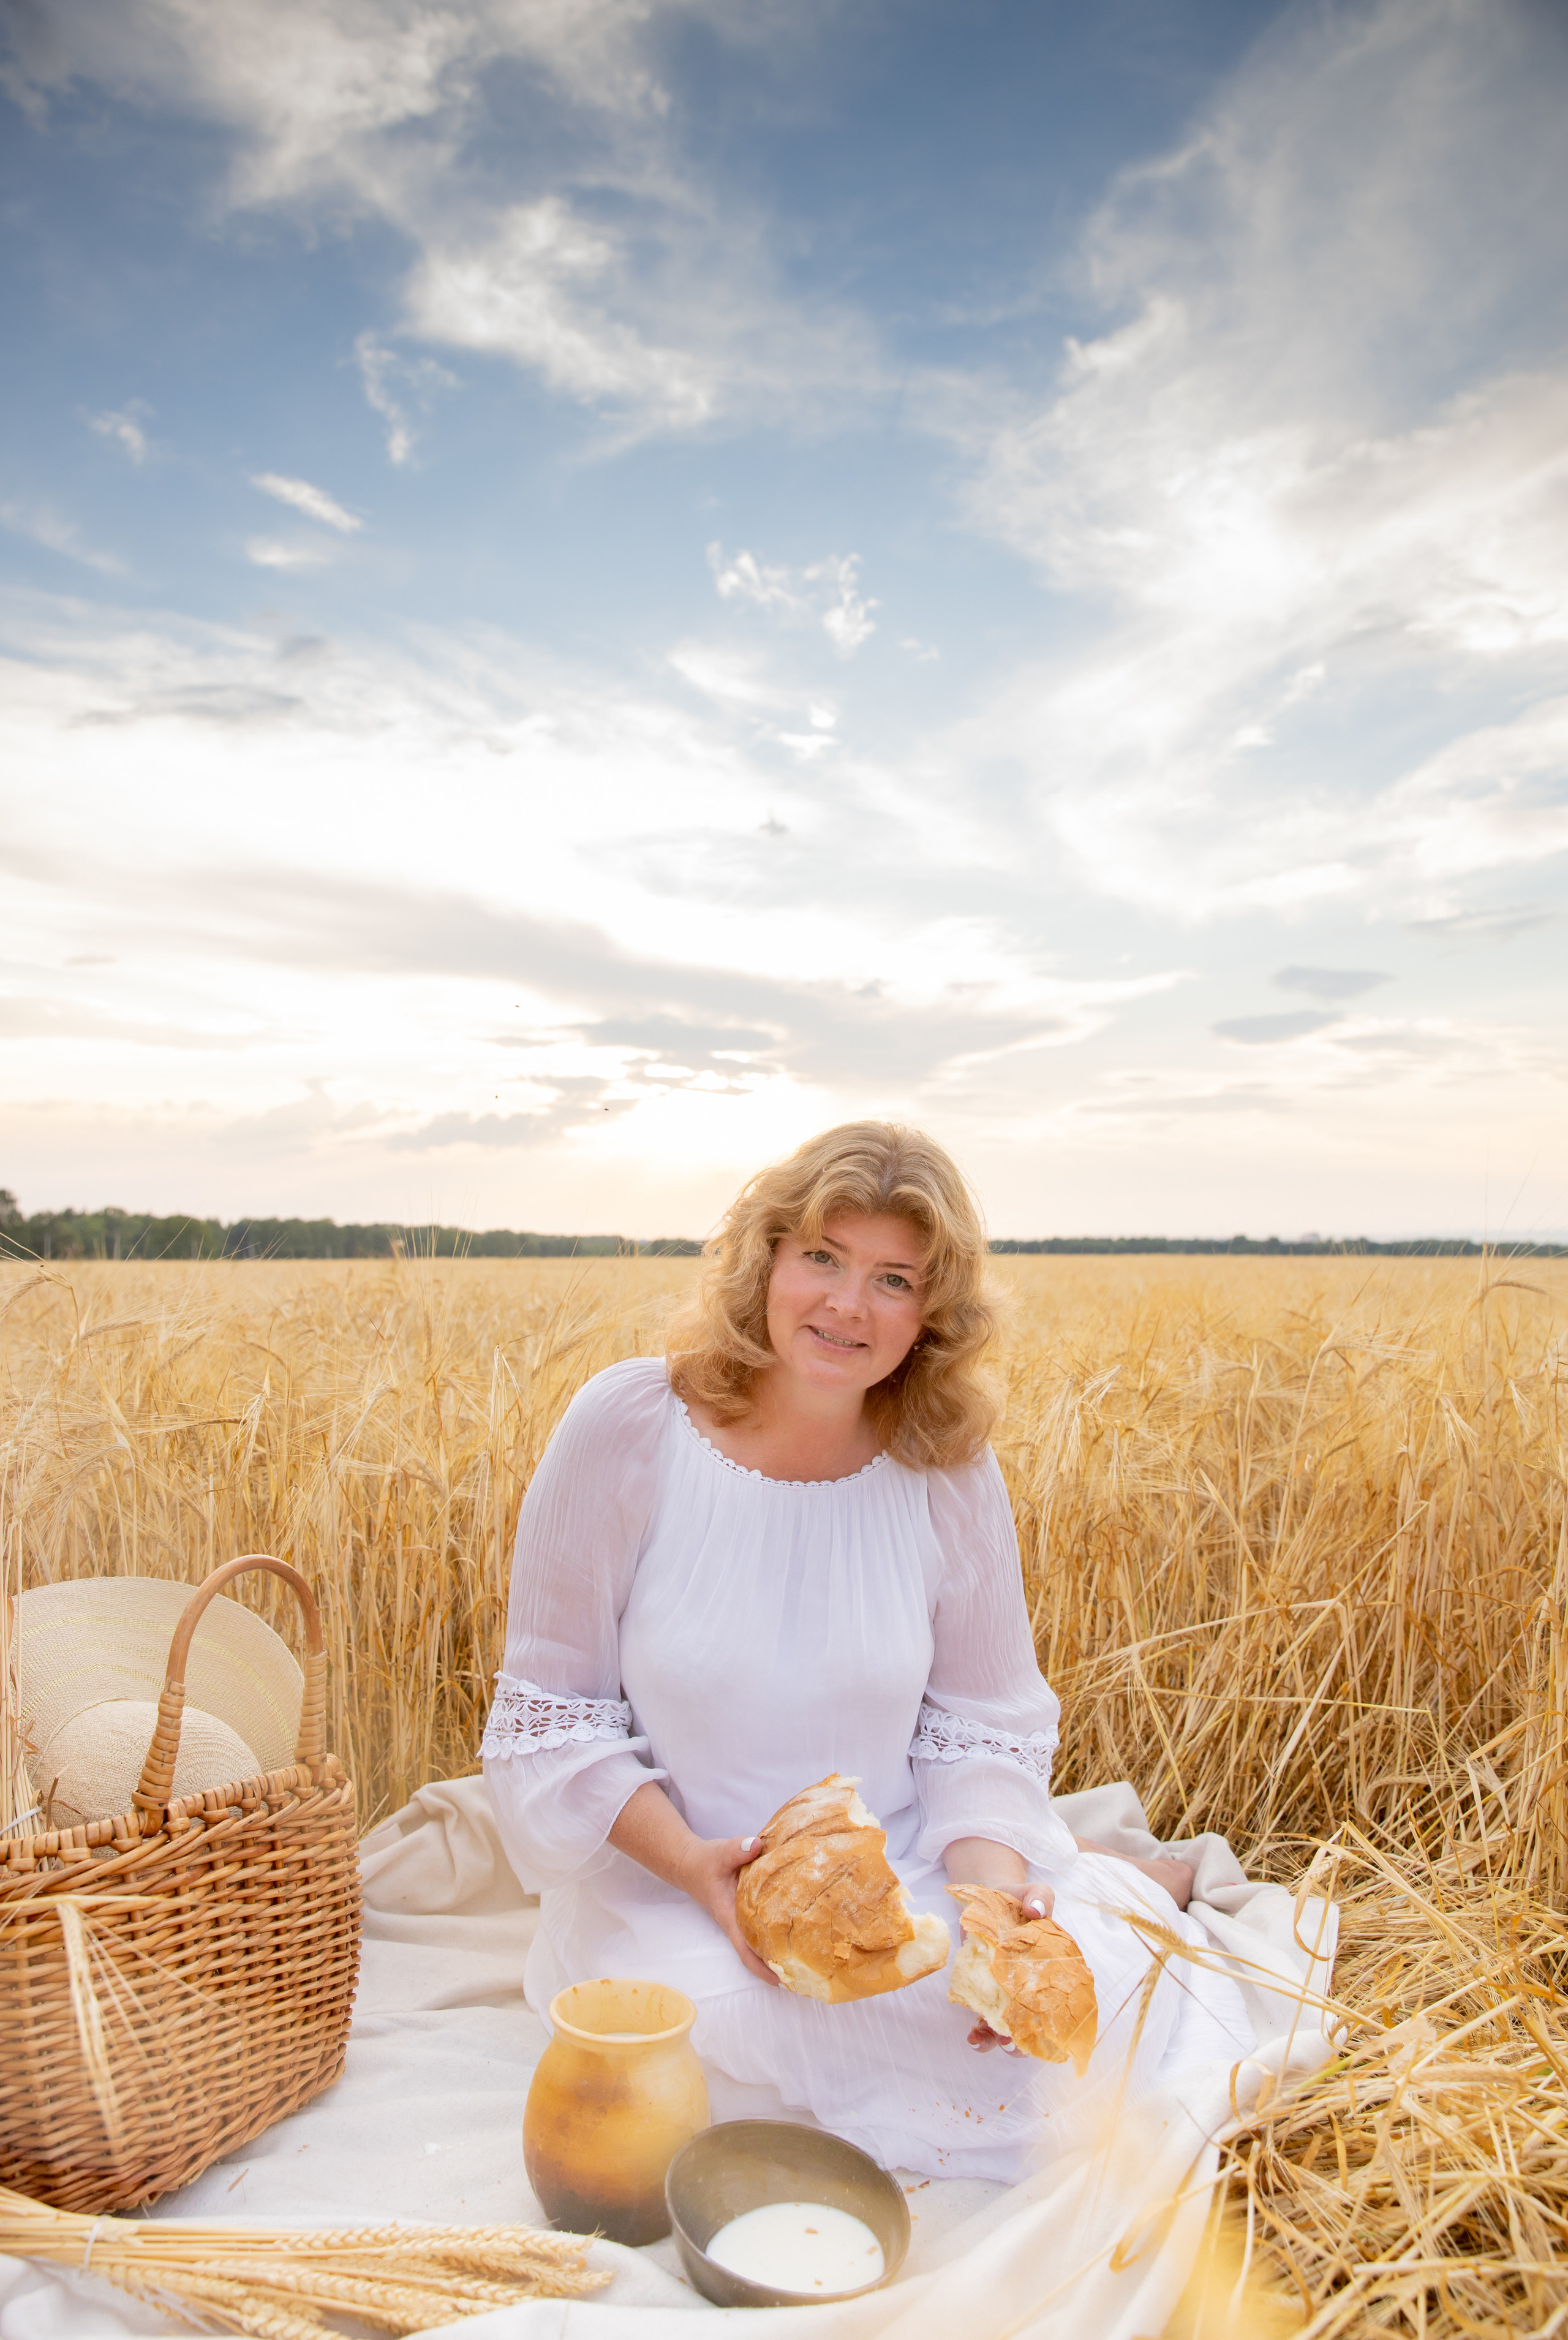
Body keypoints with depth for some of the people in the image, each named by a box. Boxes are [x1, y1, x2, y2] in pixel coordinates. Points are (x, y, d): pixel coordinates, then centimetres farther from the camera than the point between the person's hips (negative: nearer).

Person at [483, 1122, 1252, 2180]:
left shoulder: (950, 1471, -9)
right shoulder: (627, 1428, -16)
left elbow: (982, 1729, -1)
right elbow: (553, 1711, -9)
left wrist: (994, 1885, -20)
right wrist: (691, 1861, -23)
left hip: (905, 1867, 1)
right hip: (672, 1885, 0)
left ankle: (1111, 1886, 17)